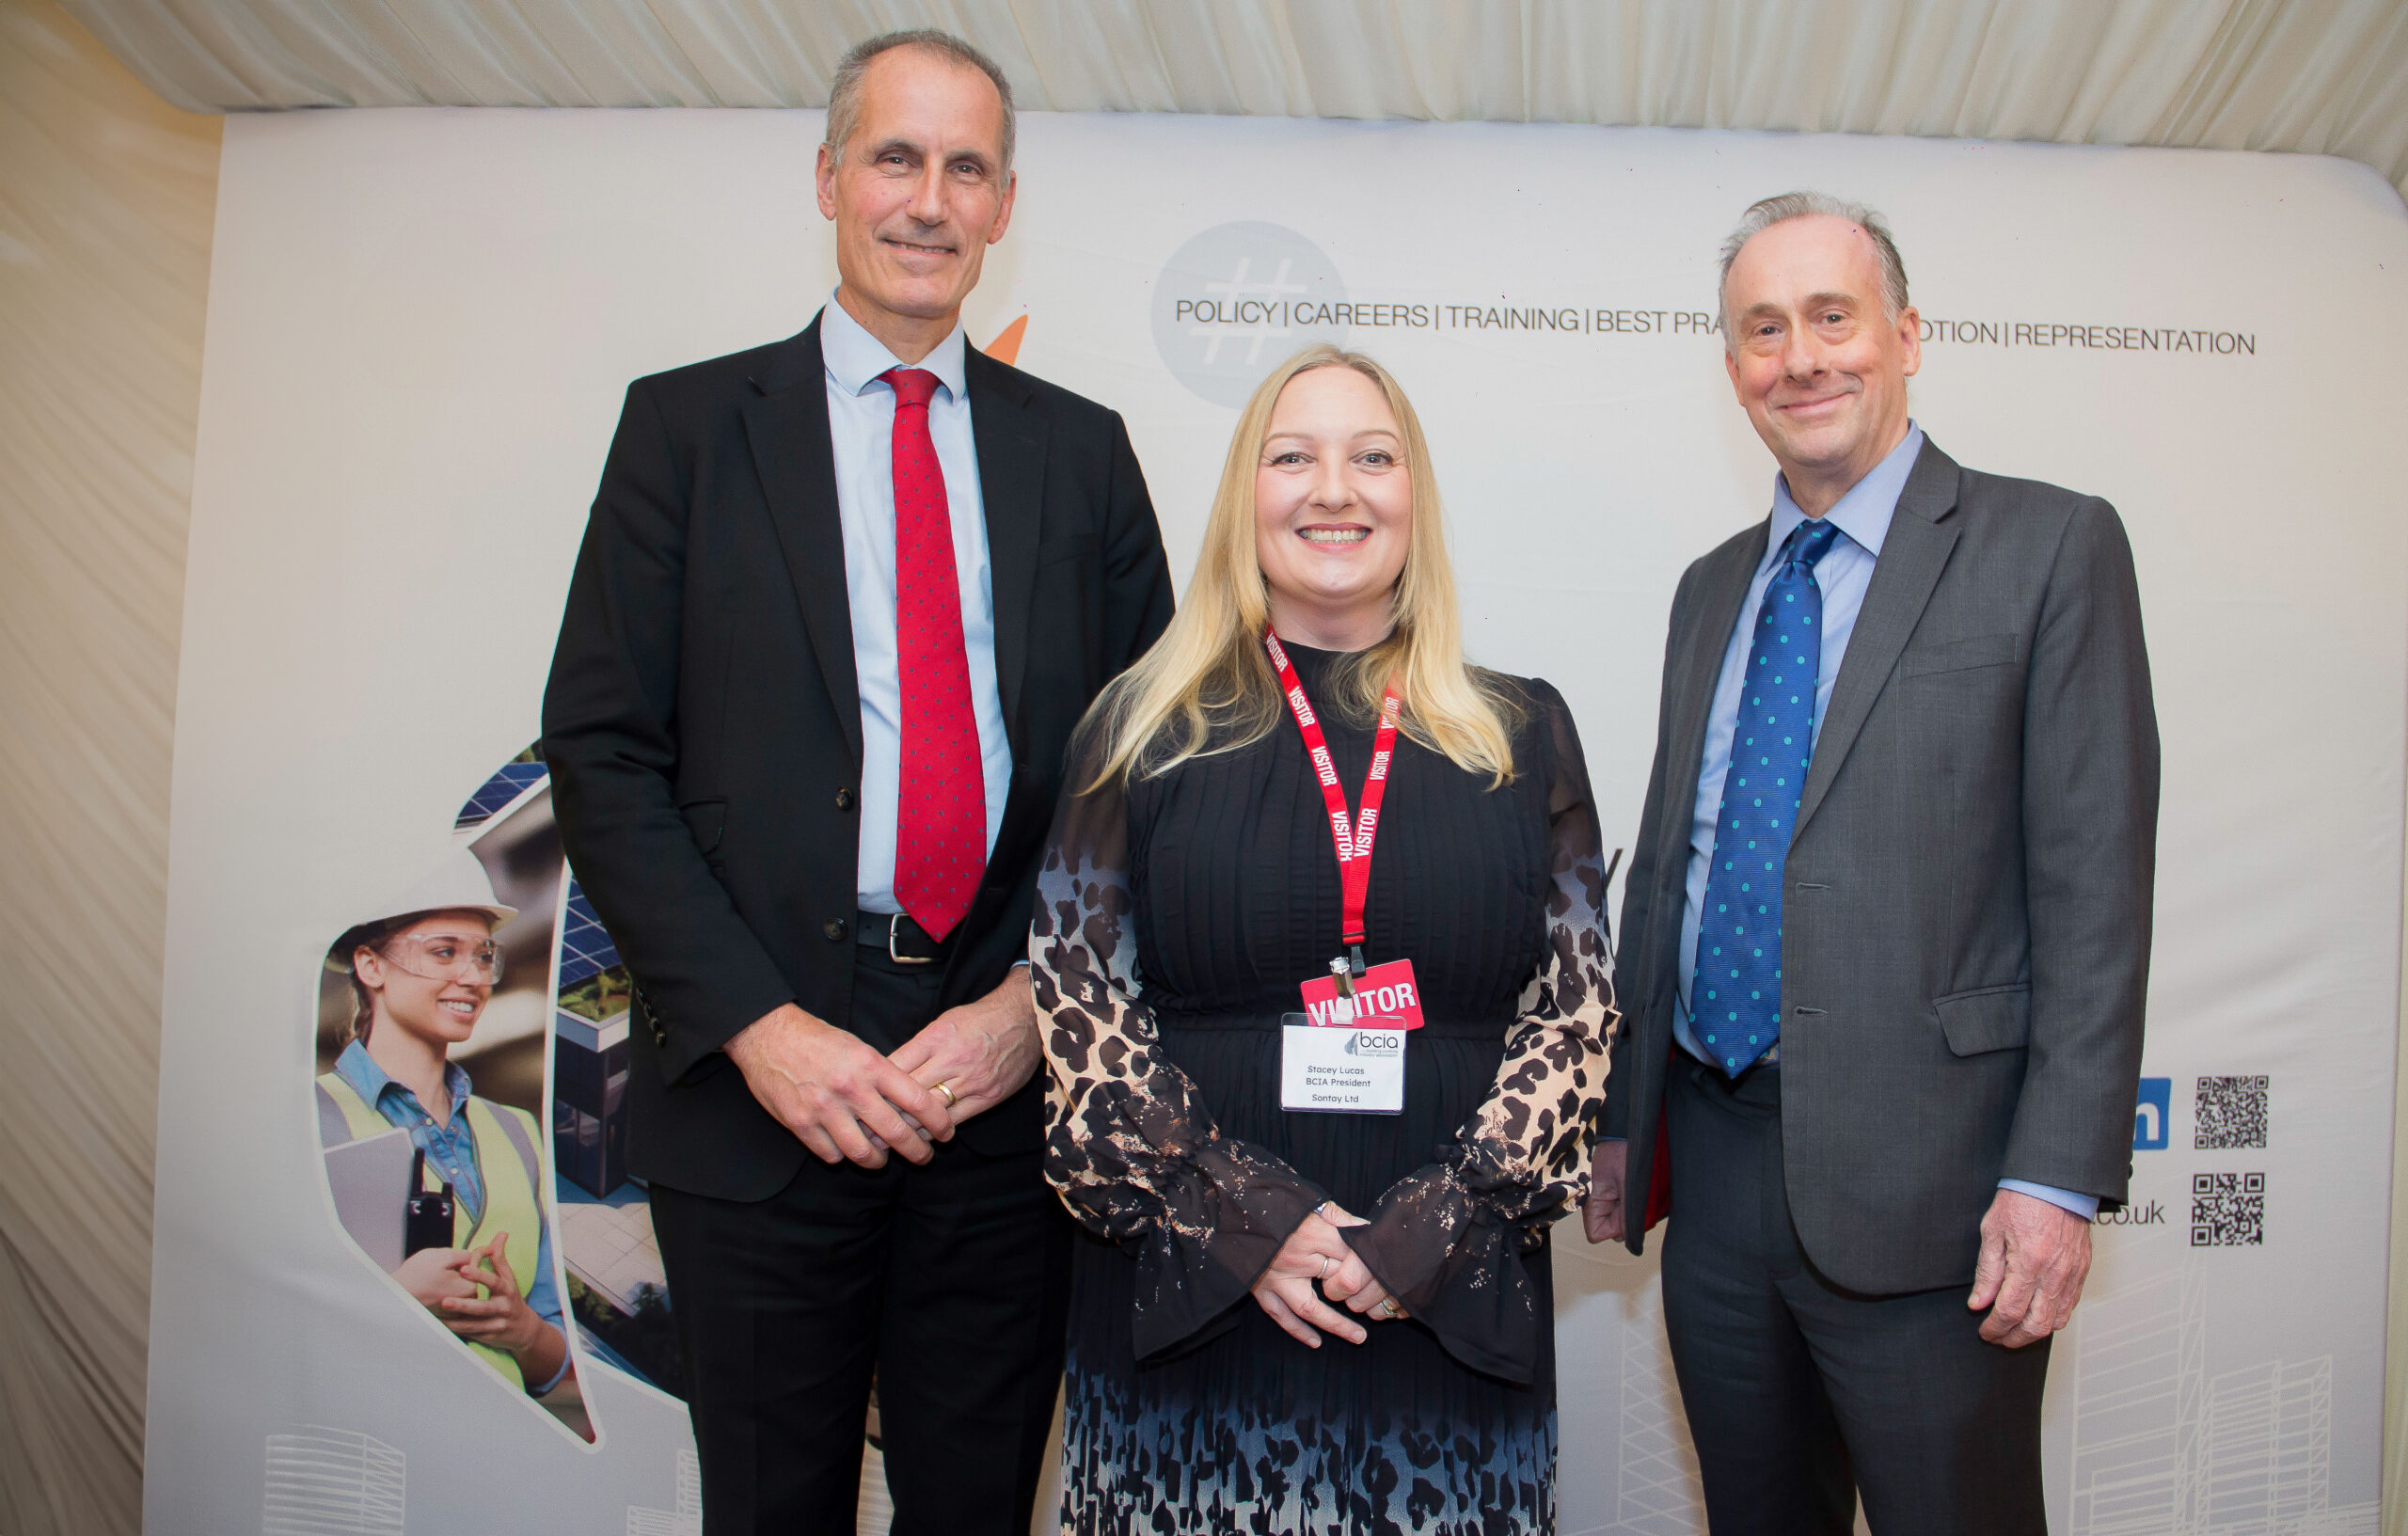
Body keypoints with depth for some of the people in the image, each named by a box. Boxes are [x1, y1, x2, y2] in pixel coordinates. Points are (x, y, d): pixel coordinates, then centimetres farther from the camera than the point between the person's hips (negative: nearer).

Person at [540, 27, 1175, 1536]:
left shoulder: (1081, 448, 9)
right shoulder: (689, 424, 3)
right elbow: (602, 752, -2)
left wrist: (1039, 1000, -6)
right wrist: (755, 1025, -11)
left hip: (1013, 1072, 2)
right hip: (762, 1077, -1)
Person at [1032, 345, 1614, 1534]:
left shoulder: (1524, 735, 6)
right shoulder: (1149, 726, 2)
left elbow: (1576, 1006, 1)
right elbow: (1076, 999, -2)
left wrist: (1435, 1230, -10)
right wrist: (1241, 1219, -12)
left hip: (1453, 1304, 1)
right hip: (1187, 1297, 0)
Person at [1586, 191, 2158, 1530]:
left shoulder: (2052, 547, -4)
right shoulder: (1712, 589, 13)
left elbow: (2095, 881, -9)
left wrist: (2059, 1179, -15)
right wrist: (1624, 1118, 13)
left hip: (1919, 1182, -5)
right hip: (1712, 1165, 5)